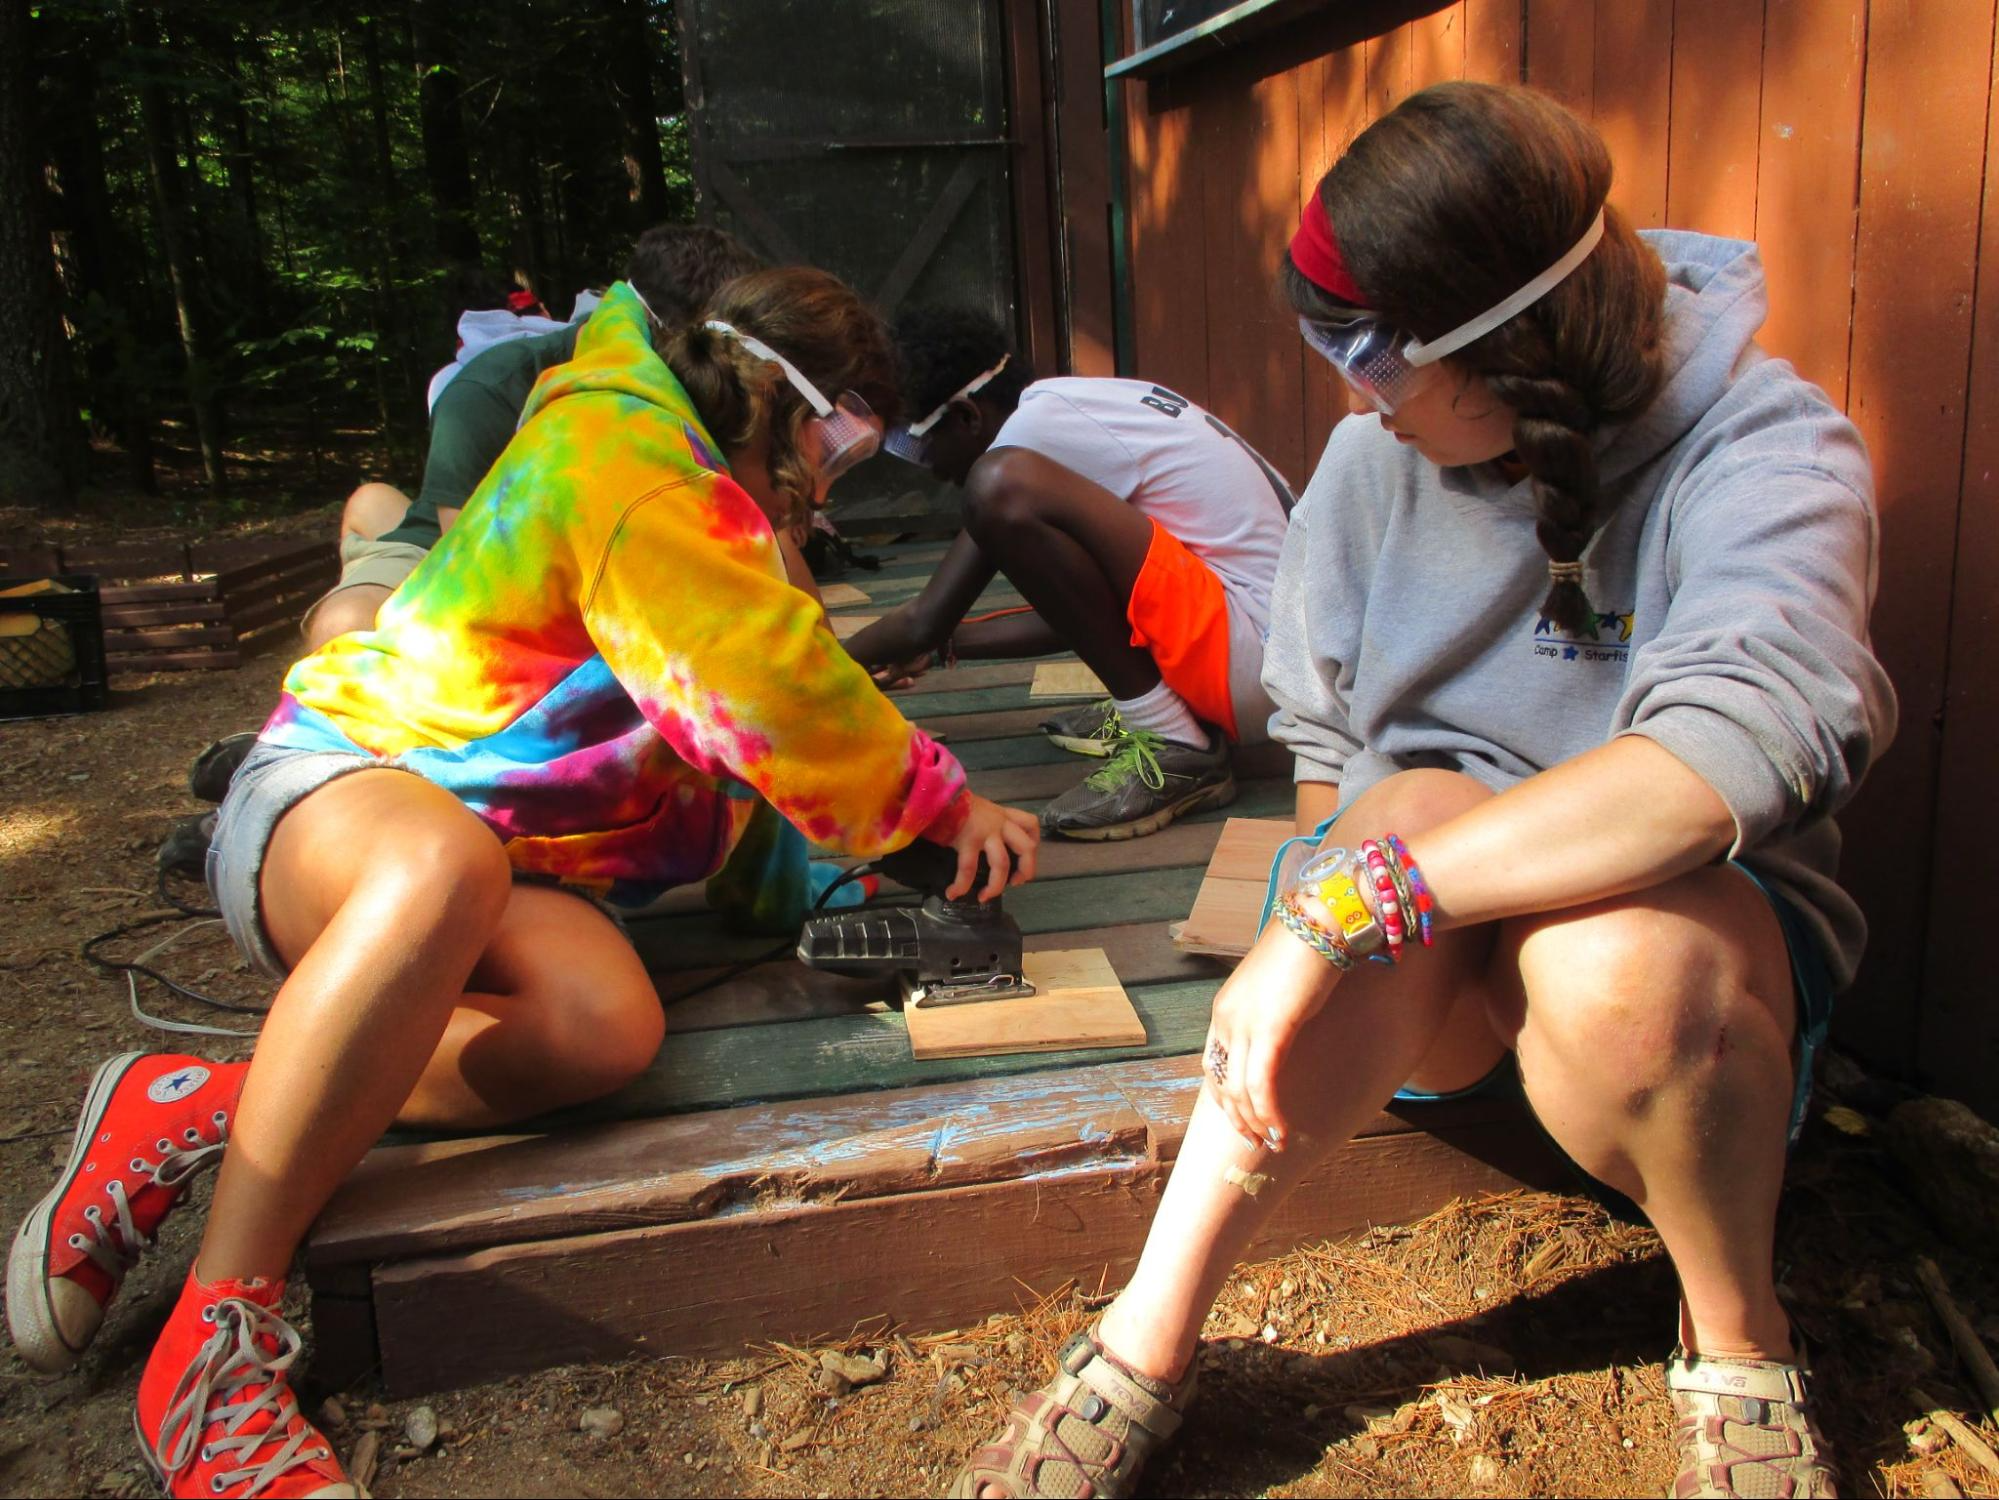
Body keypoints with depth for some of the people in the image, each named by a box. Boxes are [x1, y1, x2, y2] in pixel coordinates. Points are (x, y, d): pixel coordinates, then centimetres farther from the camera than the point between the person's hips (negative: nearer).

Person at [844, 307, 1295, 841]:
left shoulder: (1039, 425, -11)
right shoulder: (1082, 404, 17)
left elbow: (926, 622, -5)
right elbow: (1082, 605, 27)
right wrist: (947, 642, 35)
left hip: (1253, 661, -10)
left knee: (1003, 488, -21)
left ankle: (1172, 746, -13)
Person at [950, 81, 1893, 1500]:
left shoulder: (1770, 453, -16)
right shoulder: (1375, 455, -1)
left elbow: (1730, 753, -35)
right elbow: (1319, 734, 9)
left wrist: (1342, 905, -40)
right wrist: (1337, 875, -10)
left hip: (1685, 917, -2)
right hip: (1438, 990, 3)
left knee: (1610, 958, -37)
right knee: (1415, 817, -32)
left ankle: (1739, 1344, -6)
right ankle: (1148, 1346, -26)